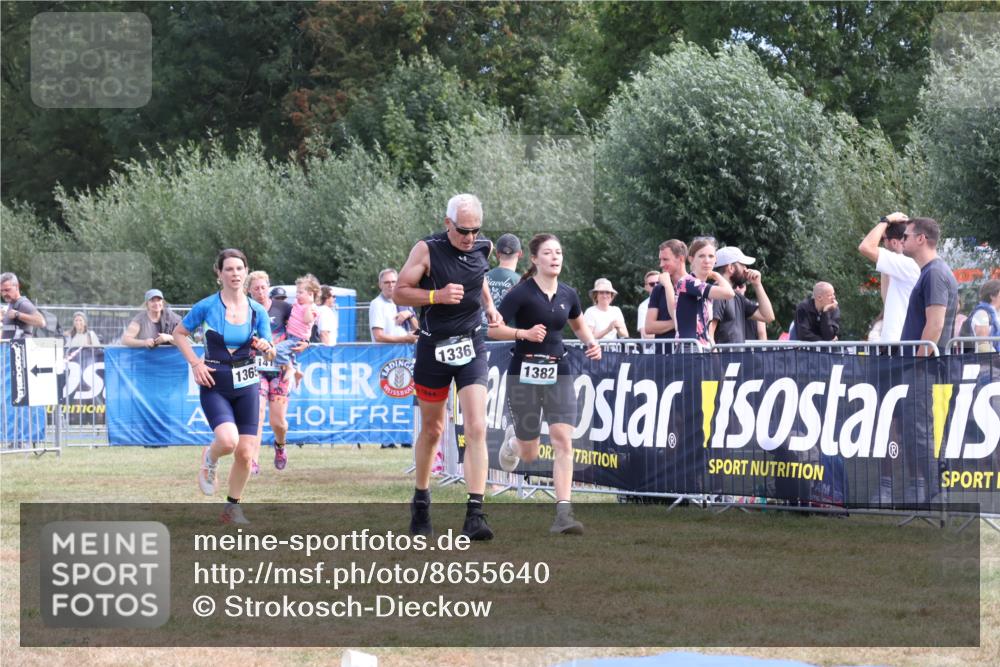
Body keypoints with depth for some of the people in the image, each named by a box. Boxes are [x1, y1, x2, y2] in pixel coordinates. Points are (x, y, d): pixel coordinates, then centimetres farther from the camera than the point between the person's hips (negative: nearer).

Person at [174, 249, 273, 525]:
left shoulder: (257, 311, 2)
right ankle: (209, 459, 12)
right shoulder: (207, 306, -7)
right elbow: (179, 333, 5)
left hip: (246, 385, 3)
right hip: (215, 385, -3)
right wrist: (195, 363, -8)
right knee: (228, 440, -25)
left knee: (245, 452, -1)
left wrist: (266, 347, -16)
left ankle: (233, 507, 19)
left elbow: (271, 353, 9)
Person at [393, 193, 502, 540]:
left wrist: (489, 305, 10)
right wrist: (437, 296, -22)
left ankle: (475, 515, -16)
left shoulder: (484, 248, 1)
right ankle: (420, 502, 33)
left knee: (476, 429, -13)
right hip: (433, 348, -2)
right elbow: (398, 292, -10)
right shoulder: (427, 250, -12)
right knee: (431, 430, 11)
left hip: (471, 347, 2)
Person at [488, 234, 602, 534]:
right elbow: (492, 328, -14)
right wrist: (524, 333, -27)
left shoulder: (568, 294, 4)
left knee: (563, 442, -13)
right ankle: (513, 439, 44)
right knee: (529, 454, 6)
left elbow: (579, 324, 24)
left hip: (558, 373, 3)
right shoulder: (522, 293, -12)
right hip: (524, 374, -3)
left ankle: (563, 513, -13)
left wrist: (591, 343, 4)